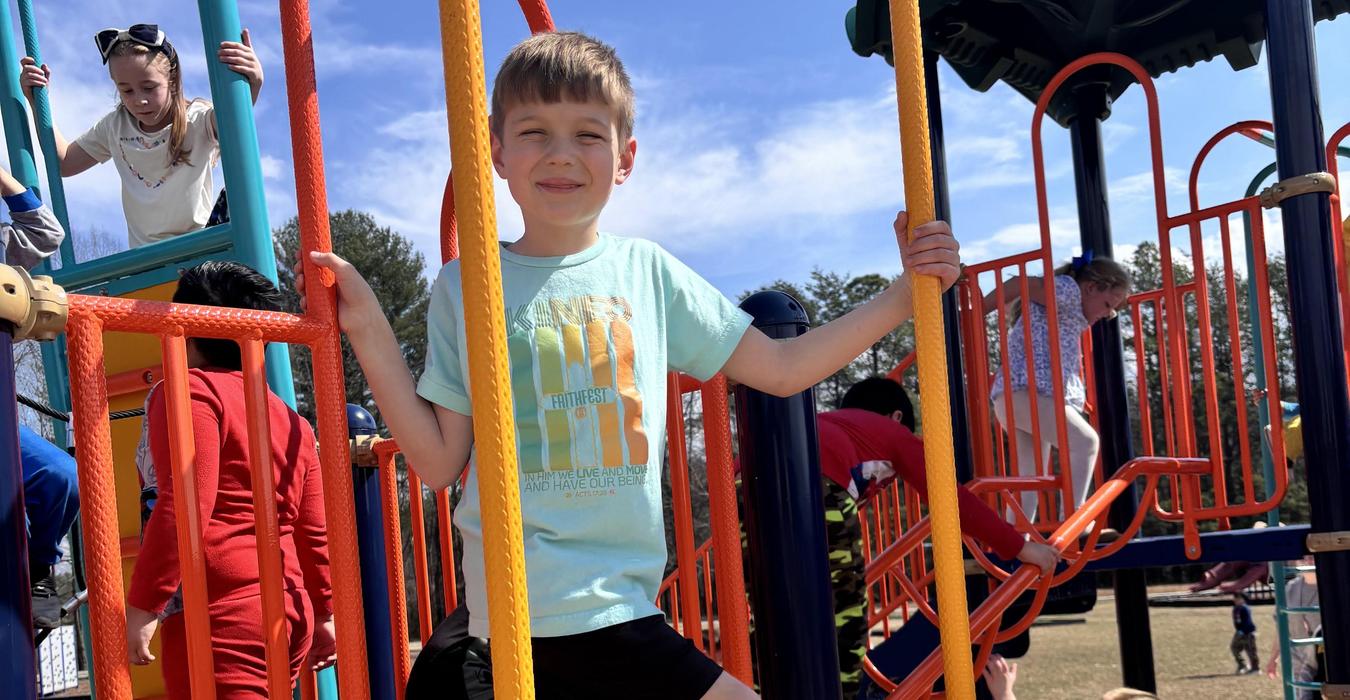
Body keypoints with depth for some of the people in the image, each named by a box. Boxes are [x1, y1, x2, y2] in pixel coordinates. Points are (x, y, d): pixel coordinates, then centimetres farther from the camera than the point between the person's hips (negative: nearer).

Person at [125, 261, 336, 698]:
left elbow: (185, 506, -16)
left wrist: (143, 606, -15)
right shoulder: (291, 420, 19)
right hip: (291, 613, 8)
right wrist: (322, 613, 28)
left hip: (221, 615, -8)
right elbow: (313, 532, 20)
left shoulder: (191, 391, -3)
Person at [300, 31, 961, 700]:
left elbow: (780, 368, 13)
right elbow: (439, 460, -1)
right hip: (548, 613, -4)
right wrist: (368, 328, -9)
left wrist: (903, 296, 6)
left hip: (621, 595, 5)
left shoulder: (647, 270, 8)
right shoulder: (464, 287, 1)